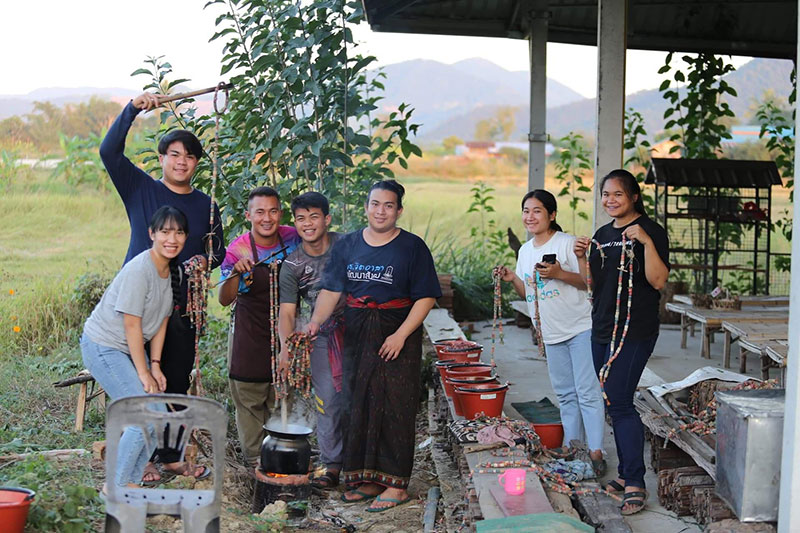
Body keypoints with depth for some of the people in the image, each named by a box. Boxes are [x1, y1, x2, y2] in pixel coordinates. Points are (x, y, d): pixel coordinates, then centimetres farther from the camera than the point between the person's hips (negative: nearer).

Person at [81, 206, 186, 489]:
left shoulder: (170, 270, 3)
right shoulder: (139, 269, -24)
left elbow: (162, 321, 5)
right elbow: (132, 324, -22)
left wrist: (155, 366, 0)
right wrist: (143, 372, -17)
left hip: (130, 348, 9)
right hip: (103, 346, -9)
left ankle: (130, 483, 15)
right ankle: (115, 487, 1)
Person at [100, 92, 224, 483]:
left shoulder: (206, 206, 10)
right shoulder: (140, 189, 1)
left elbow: (217, 251, 16)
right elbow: (109, 151, -10)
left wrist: (205, 260, -7)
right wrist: (133, 109, -18)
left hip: (182, 304, 3)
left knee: (177, 382, 10)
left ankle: (171, 456, 23)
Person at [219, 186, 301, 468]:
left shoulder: (292, 238, -8)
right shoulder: (238, 249, -18)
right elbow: (225, 300, -23)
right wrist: (236, 272, -41)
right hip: (250, 334, -3)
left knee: (280, 398, 13)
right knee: (249, 397, 3)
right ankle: (255, 457, 16)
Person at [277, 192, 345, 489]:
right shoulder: (292, 265, -3)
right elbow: (287, 311, -8)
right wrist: (286, 346, -25)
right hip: (321, 337, 0)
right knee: (328, 400, -2)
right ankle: (331, 464, 11)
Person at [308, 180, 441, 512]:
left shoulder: (413, 247, -3)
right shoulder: (347, 245, 9)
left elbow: (426, 297, -7)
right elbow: (331, 289, 5)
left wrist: (401, 335, -16)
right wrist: (316, 322, -12)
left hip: (398, 337, -4)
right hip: (357, 336, 4)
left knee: (395, 409, -3)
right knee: (359, 407, 7)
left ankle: (396, 484, 4)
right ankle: (367, 479, 18)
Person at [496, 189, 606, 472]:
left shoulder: (567, 243, -10)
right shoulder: (525, 250, 10)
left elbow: (589, 282, -12)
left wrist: (559, 273, -24)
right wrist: (512, 279, -1)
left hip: (580, 328, -7)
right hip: (552, 333, 7)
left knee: (587, 392, -8)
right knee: (565, 394, 14)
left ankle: (595, 452, -6)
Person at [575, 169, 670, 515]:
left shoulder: (650, 231, -7)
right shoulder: (603, 235, 15)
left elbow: (658, 281, -16)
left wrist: (646, 241, -25)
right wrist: (581, 257, -1)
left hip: (635, 331, -8)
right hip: (602, 330, 8)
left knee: (619, 402, -13)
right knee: (614, 404, 11)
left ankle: (635, 484, -7)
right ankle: (625, 472, 21)